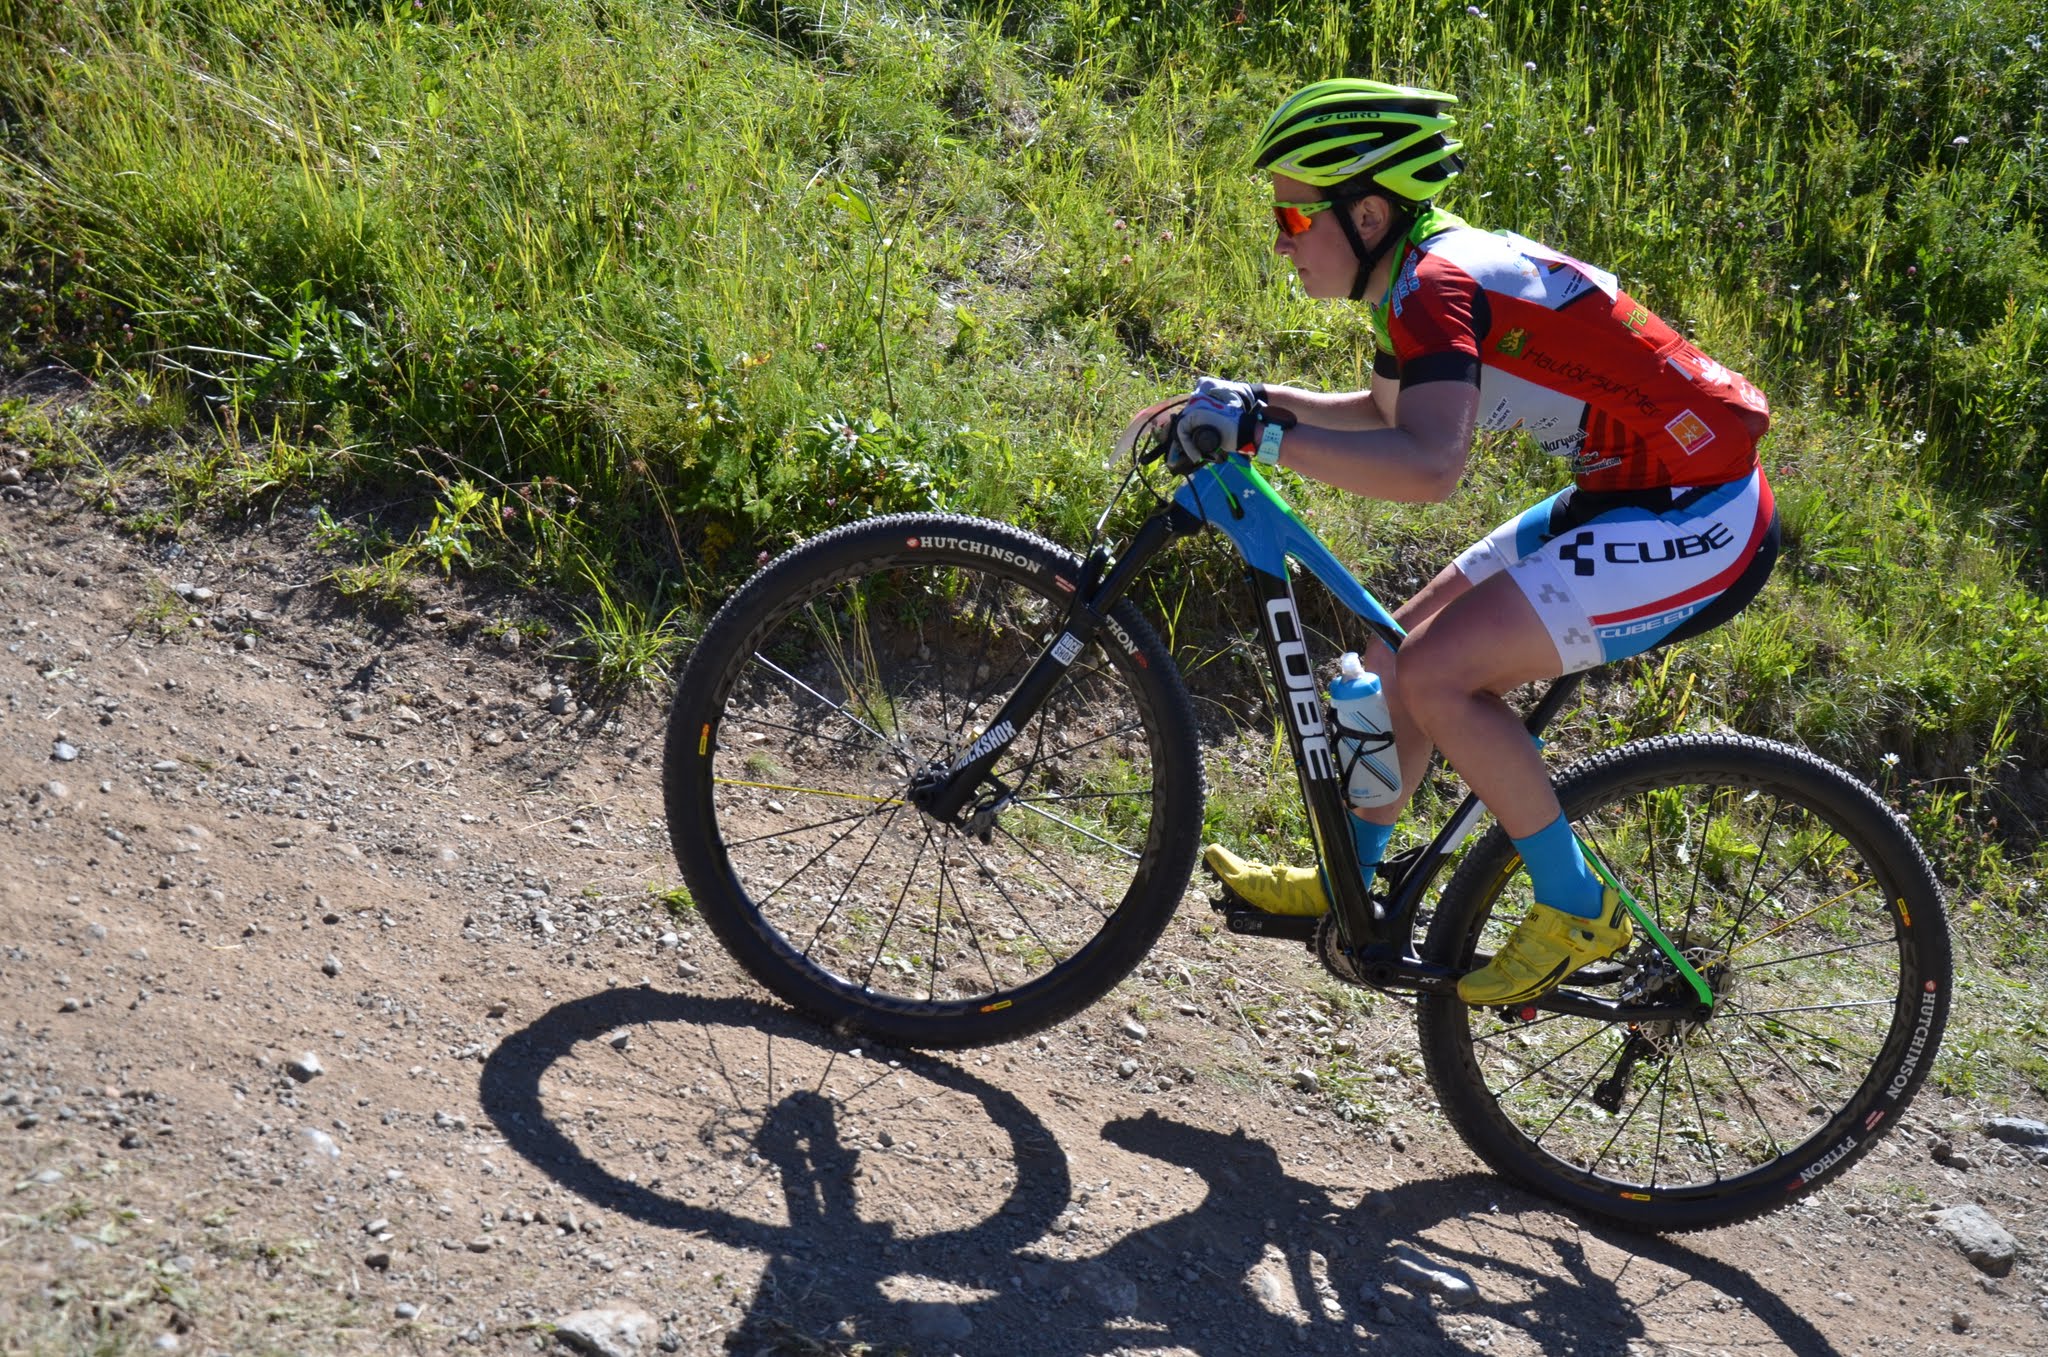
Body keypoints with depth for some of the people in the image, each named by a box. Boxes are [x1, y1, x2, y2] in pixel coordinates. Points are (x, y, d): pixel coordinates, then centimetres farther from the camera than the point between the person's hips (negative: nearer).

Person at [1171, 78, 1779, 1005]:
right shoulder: (1423, 274, 9)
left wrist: (1258, 435, -34)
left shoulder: (1436, 285, -21)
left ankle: (1577, 913, -3)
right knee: (1401, 647, 13)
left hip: (1696, 520, -10)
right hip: (1629, 493, 10)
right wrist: (1262, 401, 14)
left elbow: (1427, 468, -38)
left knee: (1437, 676, -17)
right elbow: (1388, 414, 28)